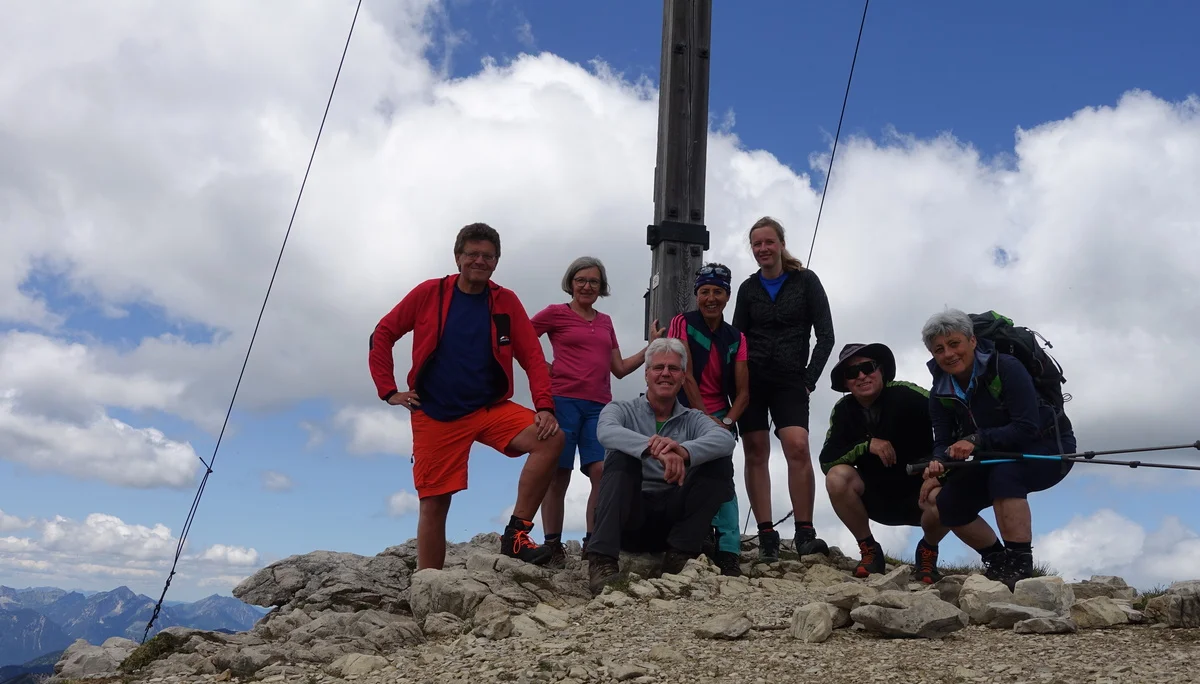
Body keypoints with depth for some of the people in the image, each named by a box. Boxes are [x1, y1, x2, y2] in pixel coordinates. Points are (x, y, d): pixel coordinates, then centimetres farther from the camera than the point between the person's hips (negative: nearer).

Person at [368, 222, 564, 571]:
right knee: (433, 503, -1)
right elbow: (382, 336, 7)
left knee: (550, 438, -22)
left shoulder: (506, 302, 4)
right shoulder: (429, 293, 1)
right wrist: (389, 391, -1)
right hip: (435, 415, -1)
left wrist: (544, 406, -13)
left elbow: (533, 357, 0)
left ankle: (517, 533, -14)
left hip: (491, 408, 1)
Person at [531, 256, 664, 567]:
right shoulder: (555, 313, 6)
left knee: (602, 471, -10)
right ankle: (553, 547, 3)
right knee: (558, 475, -4)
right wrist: (544, 367, -3)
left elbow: (619, 368, 20)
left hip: (598, 406, 4)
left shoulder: (605, 321, 20)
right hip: (563, 399, -4)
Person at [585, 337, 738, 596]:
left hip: (673, 517, 2)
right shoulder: (622, 410, 5)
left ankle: (680, 554, -15)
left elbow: (725, 439, -15)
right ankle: (602, 560, -34)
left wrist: (684, 451, -37)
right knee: (622, 455, -26)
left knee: (719, 461, -13)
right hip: (627, 518, -2)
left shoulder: (693, 419, 10)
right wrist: (654, 449, -42)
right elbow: (606, 432, -22)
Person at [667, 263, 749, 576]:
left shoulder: (736, 338, 8)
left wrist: (725, 422, -13)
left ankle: (728, 553, -17)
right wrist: (706, 420, -13)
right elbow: (686, 376, -9)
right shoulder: (682, 323, -1)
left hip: (721, 418, 2)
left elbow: (743, 392, 4)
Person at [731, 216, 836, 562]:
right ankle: (766, 537, -2)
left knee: (798, 446, -19)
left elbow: (825, 335, 3)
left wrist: (810, 379, -5)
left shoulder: (805, 281, 5)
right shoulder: (748, 288, 12)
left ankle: (805, 534, -14)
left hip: (789, 380, -2)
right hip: (751, 379, 2)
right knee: (756, 453, -4)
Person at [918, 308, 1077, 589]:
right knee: (948, 504, -7)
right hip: (999, 456, 7)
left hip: (1050, 447, -6)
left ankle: (1020, 568, -30)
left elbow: (1028, 428, -30)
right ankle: (998, 561, 13)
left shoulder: (1005, 368, -25)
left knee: (1004, 474, -36)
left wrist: (977, 440, -40)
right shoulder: (941, 394, -6)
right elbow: (943, 443, -10)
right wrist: (937, 466, -32)